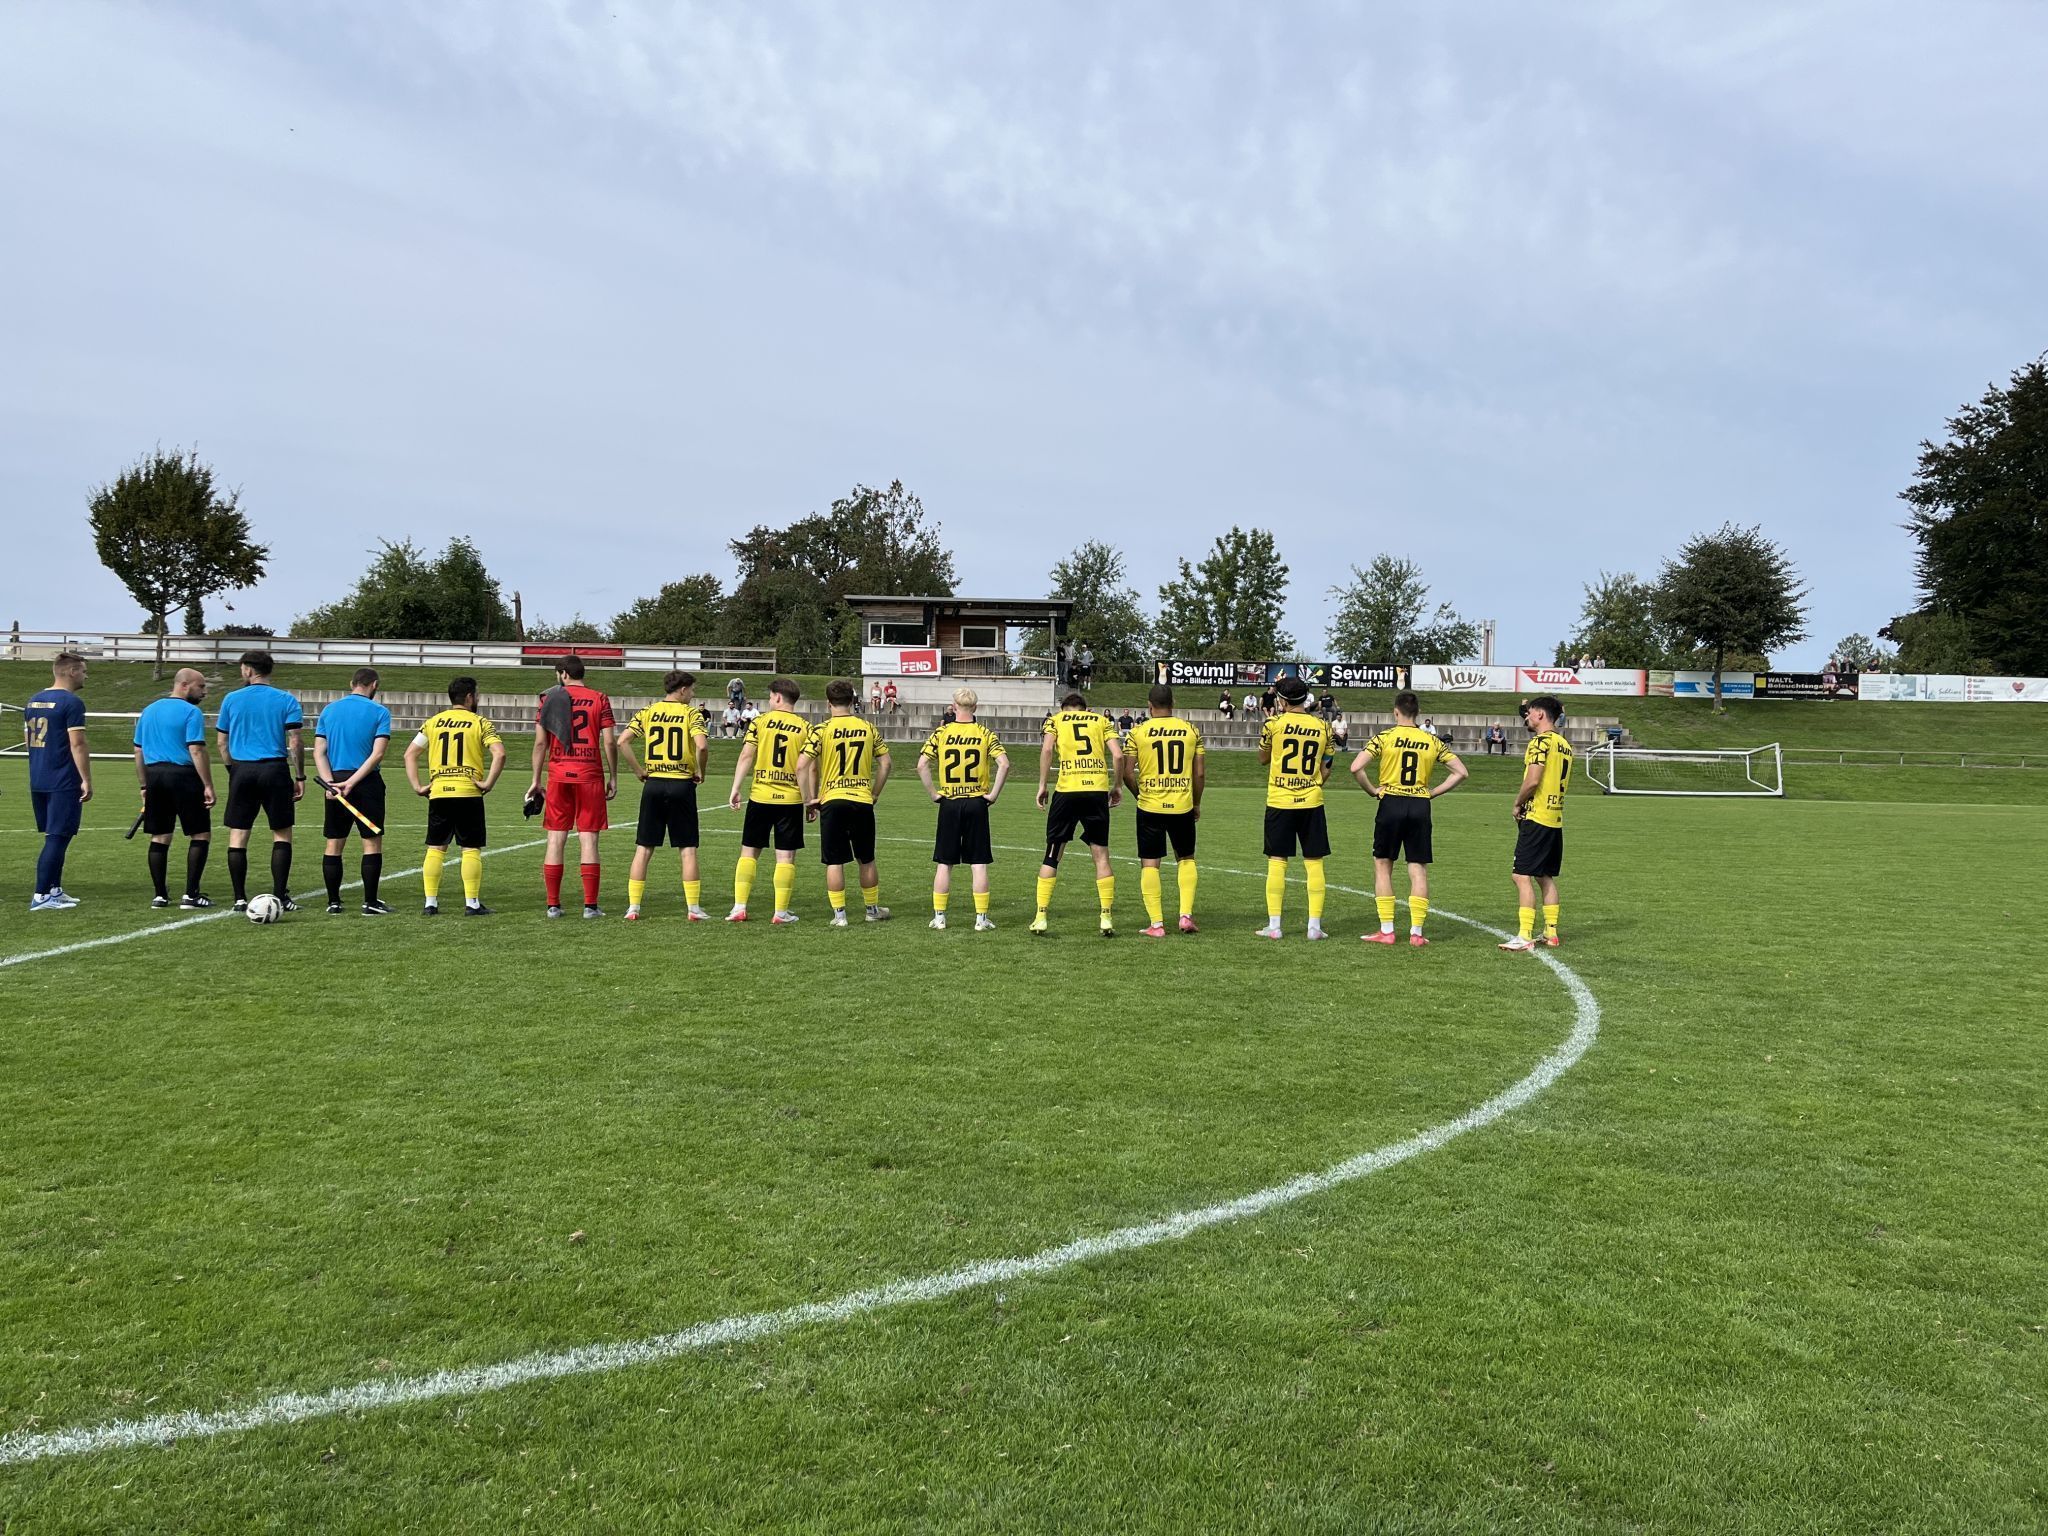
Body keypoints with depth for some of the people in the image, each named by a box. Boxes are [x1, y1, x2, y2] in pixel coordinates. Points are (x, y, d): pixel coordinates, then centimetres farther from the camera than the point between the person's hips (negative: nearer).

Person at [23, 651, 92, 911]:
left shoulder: (32, 702, 13)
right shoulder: (71, 702, -13)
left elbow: (27, 738, 20)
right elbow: (77, 744, -17)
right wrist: (86, 780, -15)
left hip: (38, 782, 9)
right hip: (64, 783, -9)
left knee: (55, 837, 18)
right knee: (58, 838, -5)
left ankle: (55, 890, 24)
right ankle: (41, 896, -6)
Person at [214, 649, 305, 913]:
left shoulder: (231, 699, 7)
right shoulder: (286, 700, 0)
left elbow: (221, 741, 10)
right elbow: (295, 742, -6)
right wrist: (300, 777, -1)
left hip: (241, 771, 1)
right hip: (275, 771, -1)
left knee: (237, 835, 6)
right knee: (281, 834, 6)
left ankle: (240, 899, 6)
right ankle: (280, 897, 2)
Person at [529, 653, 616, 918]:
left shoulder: (549, 698, 5)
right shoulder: (599, 700, 2)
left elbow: (540, 742, 2)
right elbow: (609, 743, -3)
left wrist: (536, 780, 7)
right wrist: (613, 777, 6)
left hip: (558, 777, 1)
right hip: (590, 777, -1)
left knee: (556, 839, 5)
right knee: (588, 839, 0)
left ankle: (553, 905, 6)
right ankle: (590, 905, -2)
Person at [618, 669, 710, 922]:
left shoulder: (648, 712, 6)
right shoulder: (691, 713, -3)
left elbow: (622, 741, -4)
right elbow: (702, 745, -19)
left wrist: (639, 771, 4)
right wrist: (701, 772, -3)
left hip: (653, 784, 3)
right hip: (682, 785, -3)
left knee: (643, 848, 7)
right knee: (687, 849, 4)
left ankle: (633, 908, 6)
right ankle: (694, 908, 5)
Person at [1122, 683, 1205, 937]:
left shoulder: (1138, 732, -4)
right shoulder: (1191, 731, 3)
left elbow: (1127, 773, -5)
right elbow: (1200, 774, 3)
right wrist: (1196, 803, 18)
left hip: (1150, 807, -2)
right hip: (1182, 806, 2)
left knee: (1149, 864, 6)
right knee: (1186, 859, 20)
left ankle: (1156, 924, 3)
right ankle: (1186, 914, 9)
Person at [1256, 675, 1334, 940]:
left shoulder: (1274, 724, -6)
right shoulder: (1322, 727, 4)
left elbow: (1263, 758, 10)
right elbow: (1325, 770, 10)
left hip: (1279, 802, -2)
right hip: (1311, 802, 2)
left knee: (1277, 862, 4)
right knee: (1314, 863, 6)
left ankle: (1274, 925, 5)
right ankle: (1314, 926, 6)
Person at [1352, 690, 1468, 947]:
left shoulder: (1385, 738, -3)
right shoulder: (1432, 741, 7)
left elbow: (1356, 768, -13)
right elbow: (1461, 772, 8)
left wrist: (1373, 791, 0)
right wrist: (1433, 792, 9)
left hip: (1391, 803, -2)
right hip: (1420, 806, 2)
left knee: (1382, 865, 8)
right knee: (1418, 870, 6)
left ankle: (1386, 931, 5)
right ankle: (1416, 933, 5)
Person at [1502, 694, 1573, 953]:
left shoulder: (1541, 741, -12)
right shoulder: (1565, 745, 15)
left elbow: (1532, 781, -21)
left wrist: (1518, 803, -5)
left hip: (1536, 817, -9)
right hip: (1556, 818, 9)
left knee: (1522, 876, -8)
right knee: (1545, 877, 15)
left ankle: (1524, 936, -11)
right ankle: (1550, 933, 18)